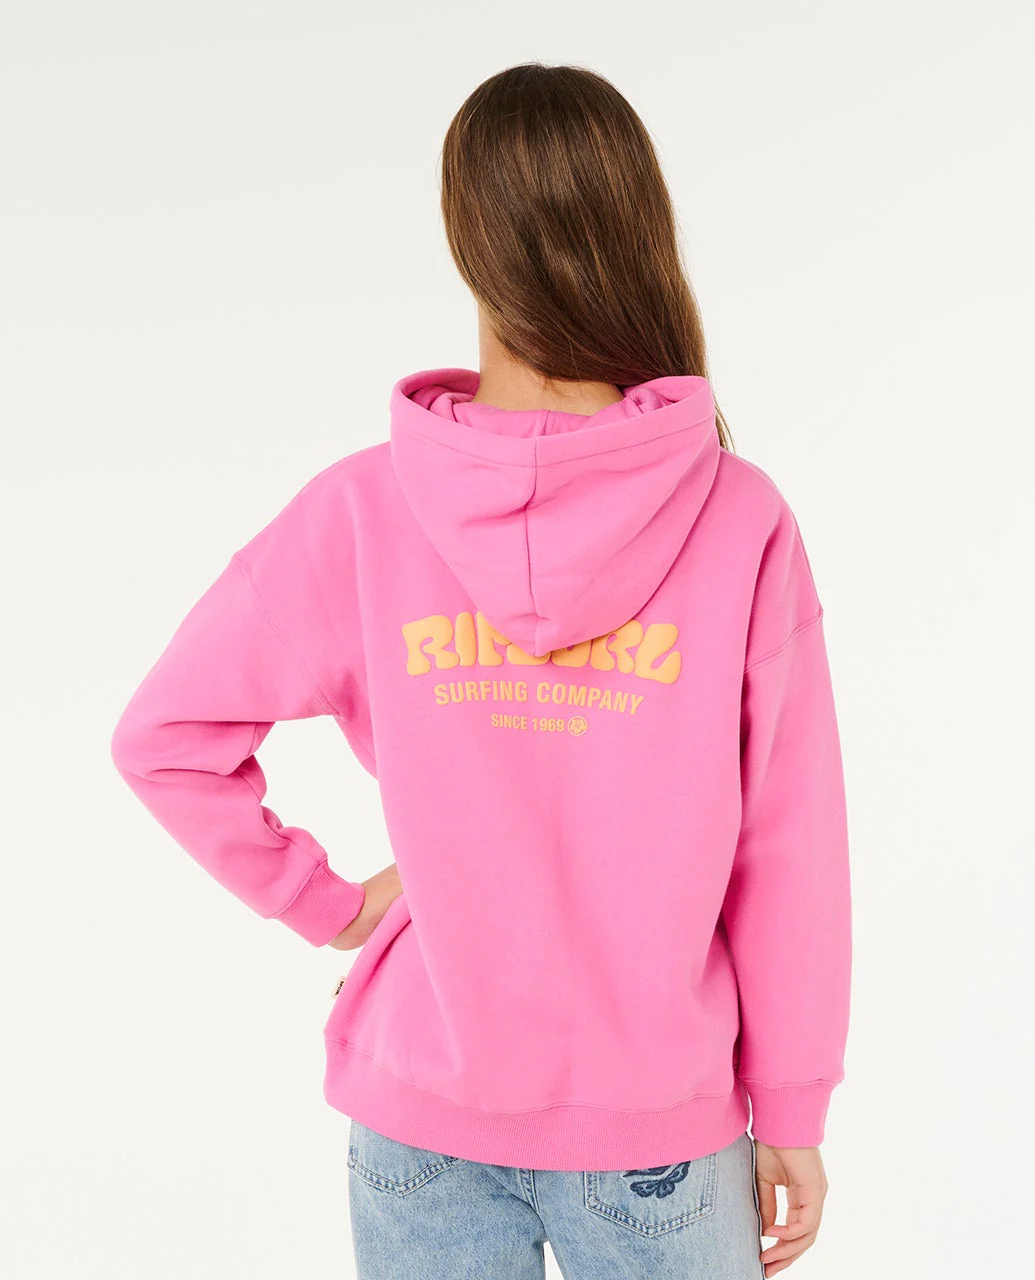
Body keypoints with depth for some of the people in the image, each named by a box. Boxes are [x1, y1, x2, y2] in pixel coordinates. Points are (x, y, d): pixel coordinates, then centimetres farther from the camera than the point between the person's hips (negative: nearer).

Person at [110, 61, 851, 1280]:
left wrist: (323, 900, 2)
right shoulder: (740, 521, -16)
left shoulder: (358, 514, -14)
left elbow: (163, 737, -8)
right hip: (662, 1129, -1)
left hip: (424, 1128, 1)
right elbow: (788, 853, -10)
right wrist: (792, 1111, 2)